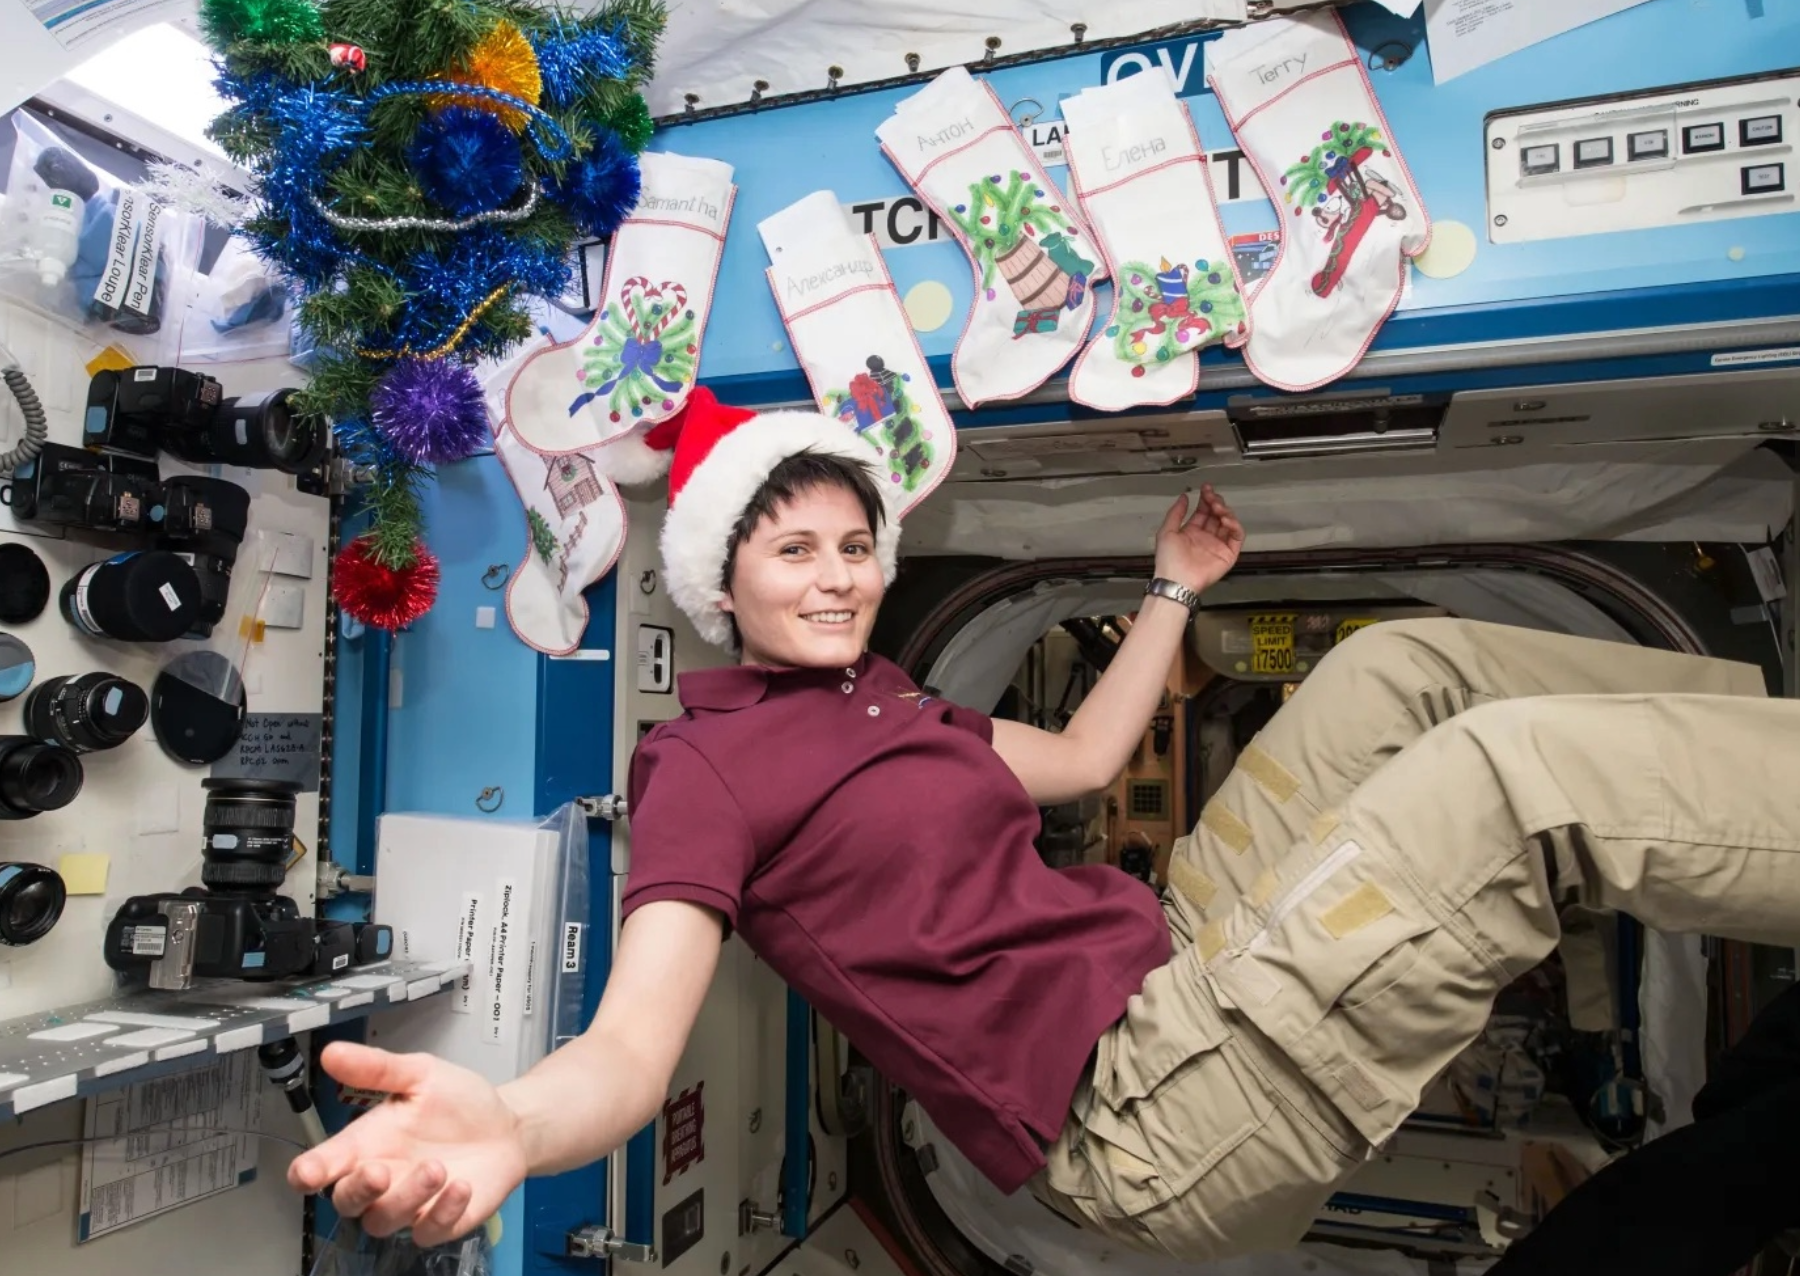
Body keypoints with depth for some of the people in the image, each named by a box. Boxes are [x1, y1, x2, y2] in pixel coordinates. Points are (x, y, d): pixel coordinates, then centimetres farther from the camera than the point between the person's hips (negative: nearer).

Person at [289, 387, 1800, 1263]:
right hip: (1139, 1111, -9)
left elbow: (1078, 760, 29)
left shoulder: (880, 694, 18)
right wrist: (505, 1124, -43)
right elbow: (634, 1046, -20)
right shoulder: (704, 760, -8)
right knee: (1528, 764, -18)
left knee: (1405, 664, 7)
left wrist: (1172, 592, 32)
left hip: (1178, 951, 9)